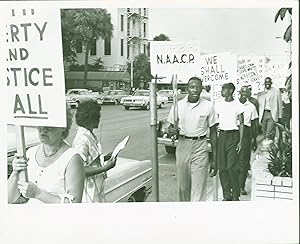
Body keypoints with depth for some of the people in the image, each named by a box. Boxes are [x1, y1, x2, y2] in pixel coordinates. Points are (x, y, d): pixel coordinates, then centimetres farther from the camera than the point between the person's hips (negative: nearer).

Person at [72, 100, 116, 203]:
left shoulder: (91, 136, 9)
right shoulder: (82, 139, -22)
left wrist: (106, 157, 5)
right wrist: (105, 168, -26)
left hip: (97, 187, 9)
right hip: (88, 190, -9)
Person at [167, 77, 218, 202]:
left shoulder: (208, 106, -1)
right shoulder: (178, 105, 2)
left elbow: (213, 132, 4)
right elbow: (170, 127, 11)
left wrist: (214, 159, 2)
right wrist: (172, 131, -15)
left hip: (200, 146, -2)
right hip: (182, 145, 2)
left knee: (198, 188, -4)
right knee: (183, 187, 11)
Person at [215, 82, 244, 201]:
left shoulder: (238, 105, -1)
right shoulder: (218, 105, 11)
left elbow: (241, 124, 1)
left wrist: (240, 141, -6)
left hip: (233, 135, -4)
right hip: (221, 135, 4)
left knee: (232, 167, -10)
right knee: (222, 167, 3)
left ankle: (236, 195, 3)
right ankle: (227, 195, 12)